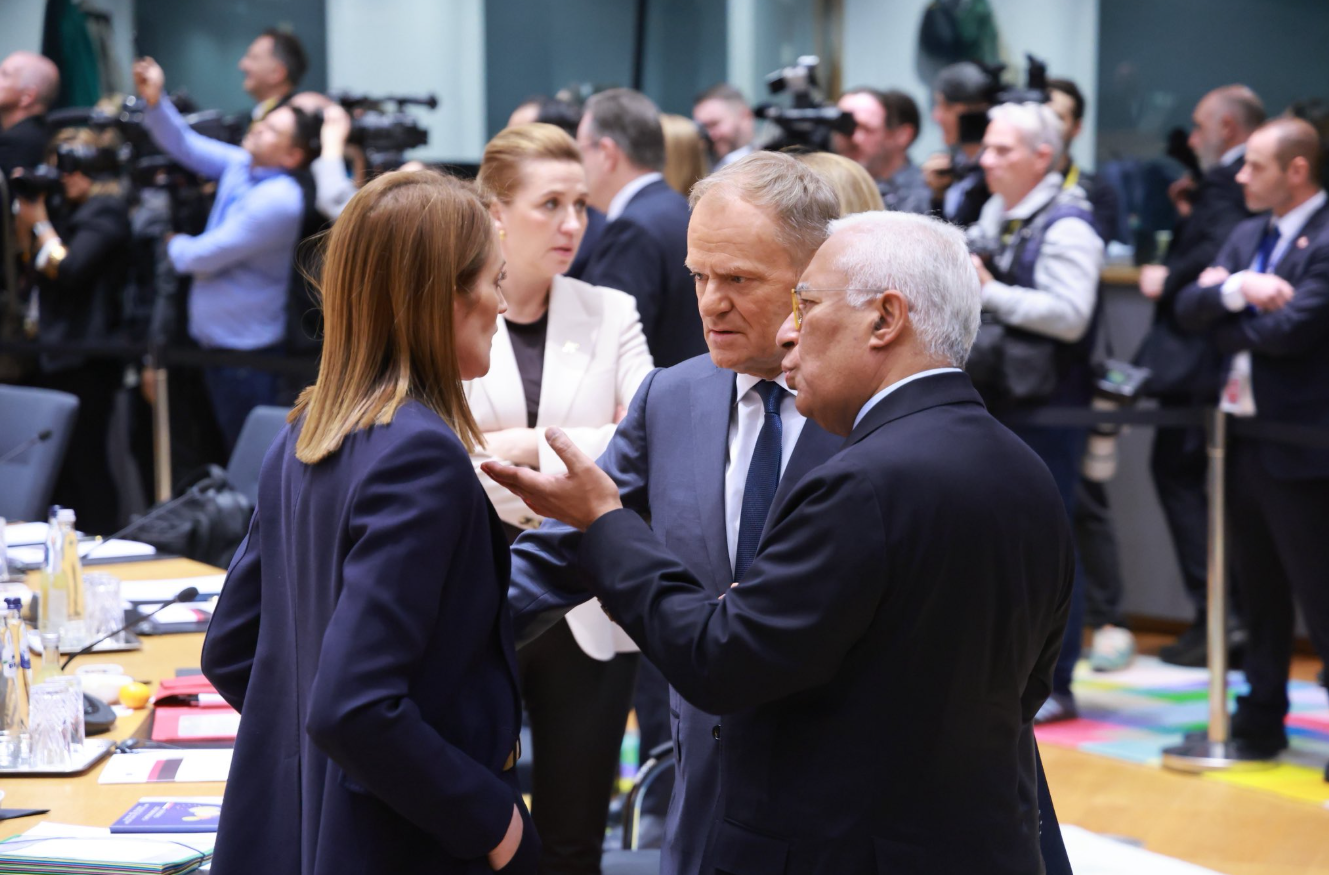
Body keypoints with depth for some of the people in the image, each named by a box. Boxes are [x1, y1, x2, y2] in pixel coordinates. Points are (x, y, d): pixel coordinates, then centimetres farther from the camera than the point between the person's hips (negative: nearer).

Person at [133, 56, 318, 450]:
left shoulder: (278, 201, -23)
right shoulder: (240, 166, 2)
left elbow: (203, 257, -19)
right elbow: (184, 145, 9)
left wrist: (175, 246, 2)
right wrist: (154, 102, -8)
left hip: (248, 351, -8)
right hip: (213, 340, 8)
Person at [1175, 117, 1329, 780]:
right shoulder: (1248, 236, 13)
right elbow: (1188, 308, 4)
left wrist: (1224, 317, -5)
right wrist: (1237, 290, -16)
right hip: (1242, 434, 8)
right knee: (1259, 594, 17)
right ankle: (1261, 719, 26)